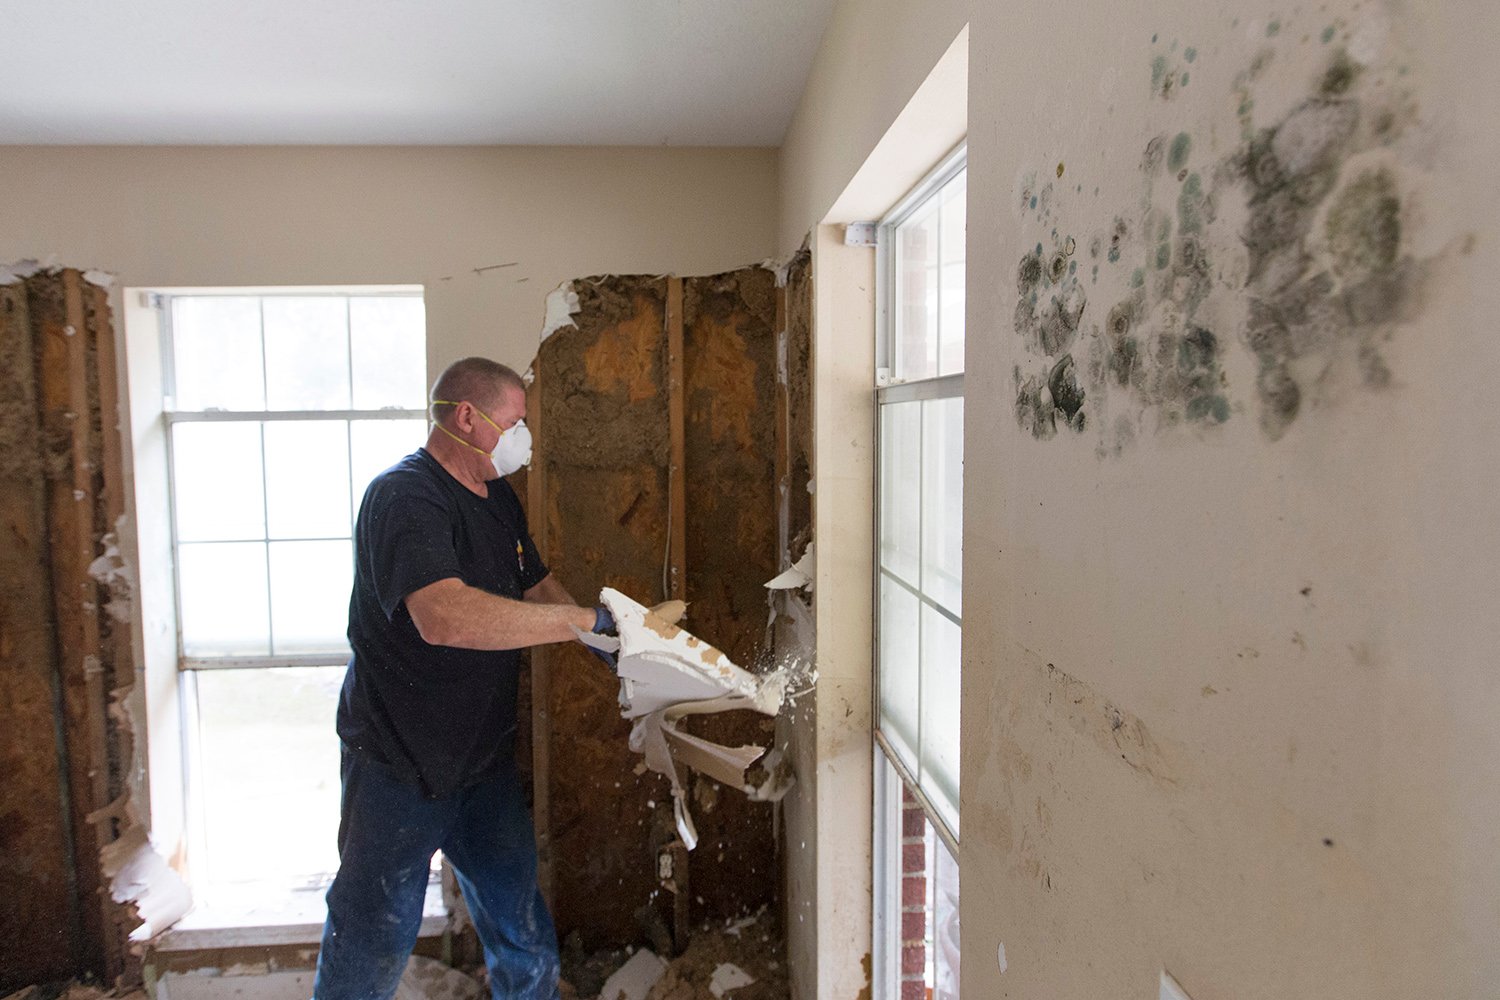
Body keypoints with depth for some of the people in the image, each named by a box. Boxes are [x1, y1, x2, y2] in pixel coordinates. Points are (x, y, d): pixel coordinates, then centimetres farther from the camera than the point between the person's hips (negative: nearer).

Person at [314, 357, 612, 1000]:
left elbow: (539, 586, 16)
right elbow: (445, 616, -37)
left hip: (484, 759, 8)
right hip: (398, 768, -7)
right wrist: (589, 620, -33)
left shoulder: (497, 498, 9)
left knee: (525, 943, 15)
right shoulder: (404, 495, -21)